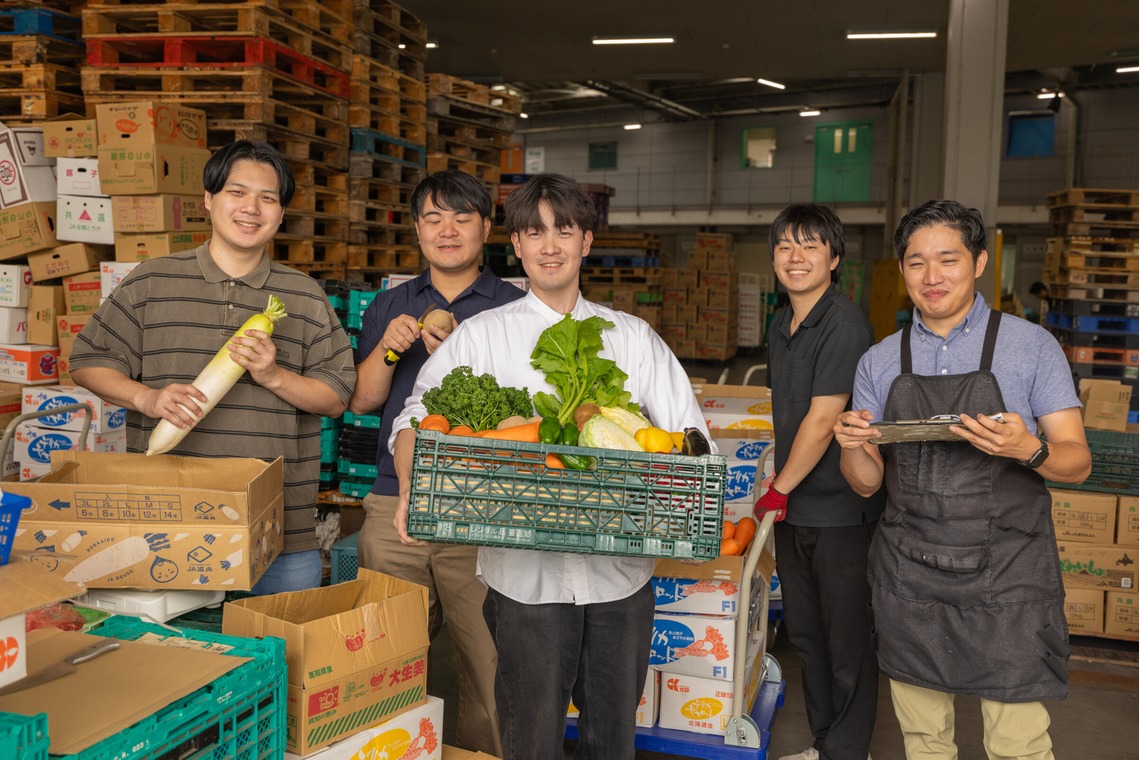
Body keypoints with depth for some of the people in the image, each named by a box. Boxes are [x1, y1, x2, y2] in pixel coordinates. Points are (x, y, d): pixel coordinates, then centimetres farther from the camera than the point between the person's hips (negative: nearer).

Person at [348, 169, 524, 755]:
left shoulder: (515, 309, 3)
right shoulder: (390, 307, 15)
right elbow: (361, 401, 10)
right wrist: (387, 349, -8)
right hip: (394, 506, 3)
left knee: (490, 669, -2)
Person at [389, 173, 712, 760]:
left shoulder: (633, 337, 9)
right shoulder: (481, 336, 5)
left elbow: (687, 429, 5)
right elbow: (416, 416, -1)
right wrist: (410, 488, -20)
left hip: (620, 572, 2)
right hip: (526, 573, -2)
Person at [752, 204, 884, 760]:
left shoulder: (844, 324, -17)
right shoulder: (780, 327, 10)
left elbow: (822, 419, -19)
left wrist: (779, 488, -10)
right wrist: (778, 484, 9)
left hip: (841, 510, -8)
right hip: (792, 508, 9)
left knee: (847, 642, 6)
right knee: (805, 633, 19)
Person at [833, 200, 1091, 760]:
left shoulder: (1031, 345, -1)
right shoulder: (879, 362, 8)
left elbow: (1077, 463, -1)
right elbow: (868, 483, 9)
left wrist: (1029, 450, -23)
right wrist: (853, 448, -14)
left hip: (1005, 577, -3)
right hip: (908, 576, 3)